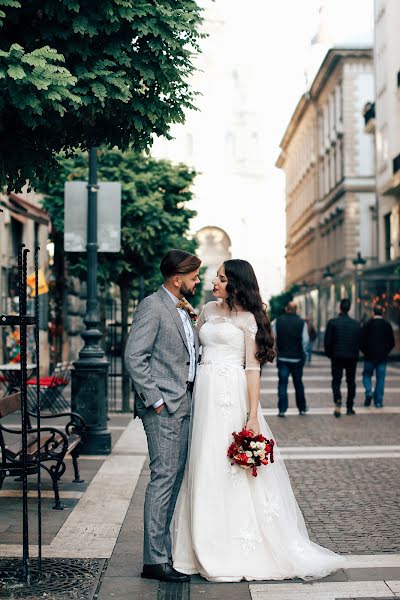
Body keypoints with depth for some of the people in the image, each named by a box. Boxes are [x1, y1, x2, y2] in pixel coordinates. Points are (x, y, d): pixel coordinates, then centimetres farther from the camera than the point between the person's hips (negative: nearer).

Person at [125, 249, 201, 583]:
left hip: (184, 404, 9)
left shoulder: (183, 309, 17)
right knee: (164, 477, -8)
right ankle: (154, 560, -3)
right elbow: (134, 357, -18)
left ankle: (164, 548, 20)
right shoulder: (152, 306, -11)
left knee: (176, 478, 11)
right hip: (163, 406, -9)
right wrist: (155, 400, -17)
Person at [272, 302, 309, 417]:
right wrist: (303, 352, 6)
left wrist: (277, 350, 10)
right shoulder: (302, 323, -6)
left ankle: (282, 409, -6)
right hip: (297, 358, 0)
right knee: (298, 383, 13)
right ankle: (302, 408, 21)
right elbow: (305, 340, -10)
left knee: (282, 383, 1)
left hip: (282, 357, 0)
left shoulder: (277, 321, -2)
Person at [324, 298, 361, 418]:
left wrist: (329, 354, 7)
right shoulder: (356, 324, -2)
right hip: (352, 357, 2)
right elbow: (359, 342, 0)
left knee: (336, 380, 4)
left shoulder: (332, 323, -8)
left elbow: (327, 341, -8)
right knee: (351, 382, 11)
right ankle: (350, 407, 13)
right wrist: (355, 354, 13)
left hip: (337, 356, -1)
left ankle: (337, 400, -22)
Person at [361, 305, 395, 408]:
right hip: (382, 357, 1)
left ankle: (368, 392, -11)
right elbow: (392, 343, 2)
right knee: (380, 378, 6)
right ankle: (378, 401, 4)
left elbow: (361, 340, -5)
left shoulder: (367, 324, -4)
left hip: (369, 356, -1)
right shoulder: (387, 325, 1)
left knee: (367, 375, 13)